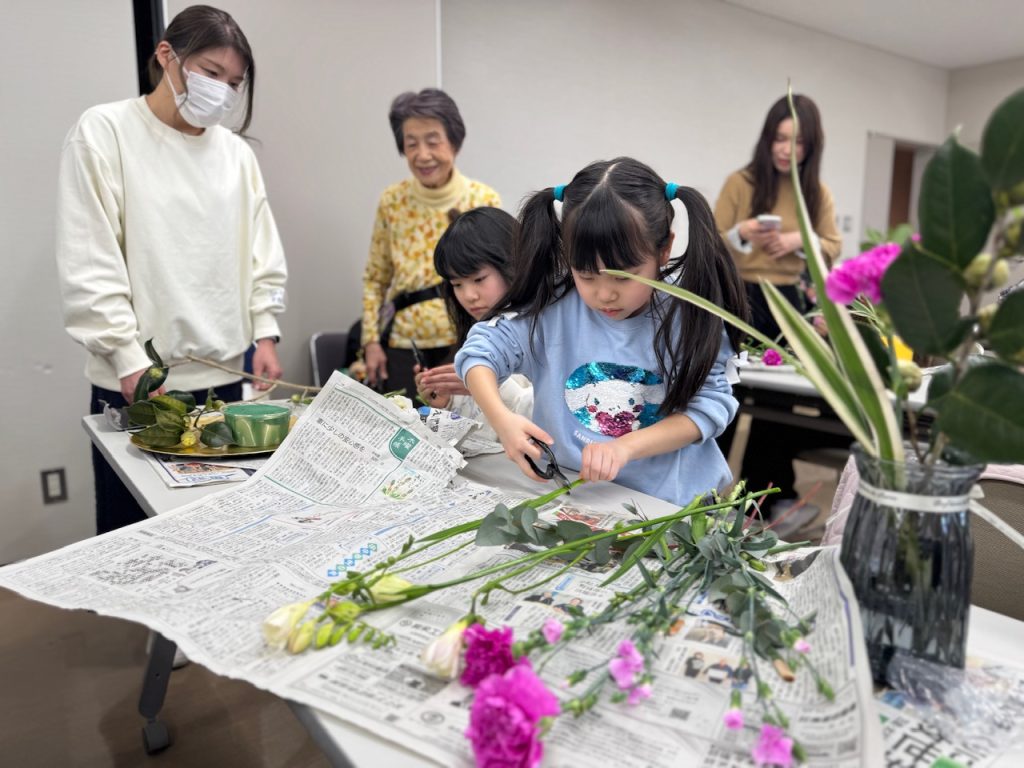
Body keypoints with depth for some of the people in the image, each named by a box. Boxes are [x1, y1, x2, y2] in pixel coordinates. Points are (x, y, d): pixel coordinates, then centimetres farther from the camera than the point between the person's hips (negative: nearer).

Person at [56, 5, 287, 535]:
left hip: (224, 377, 4)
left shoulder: (236, 151, 9)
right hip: (134, 382, -3)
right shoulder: (103, 134, -3)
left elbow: (262, 254, 12)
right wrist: (130, 360, -14)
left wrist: (264, 331, 1)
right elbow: (88, 267, -8)